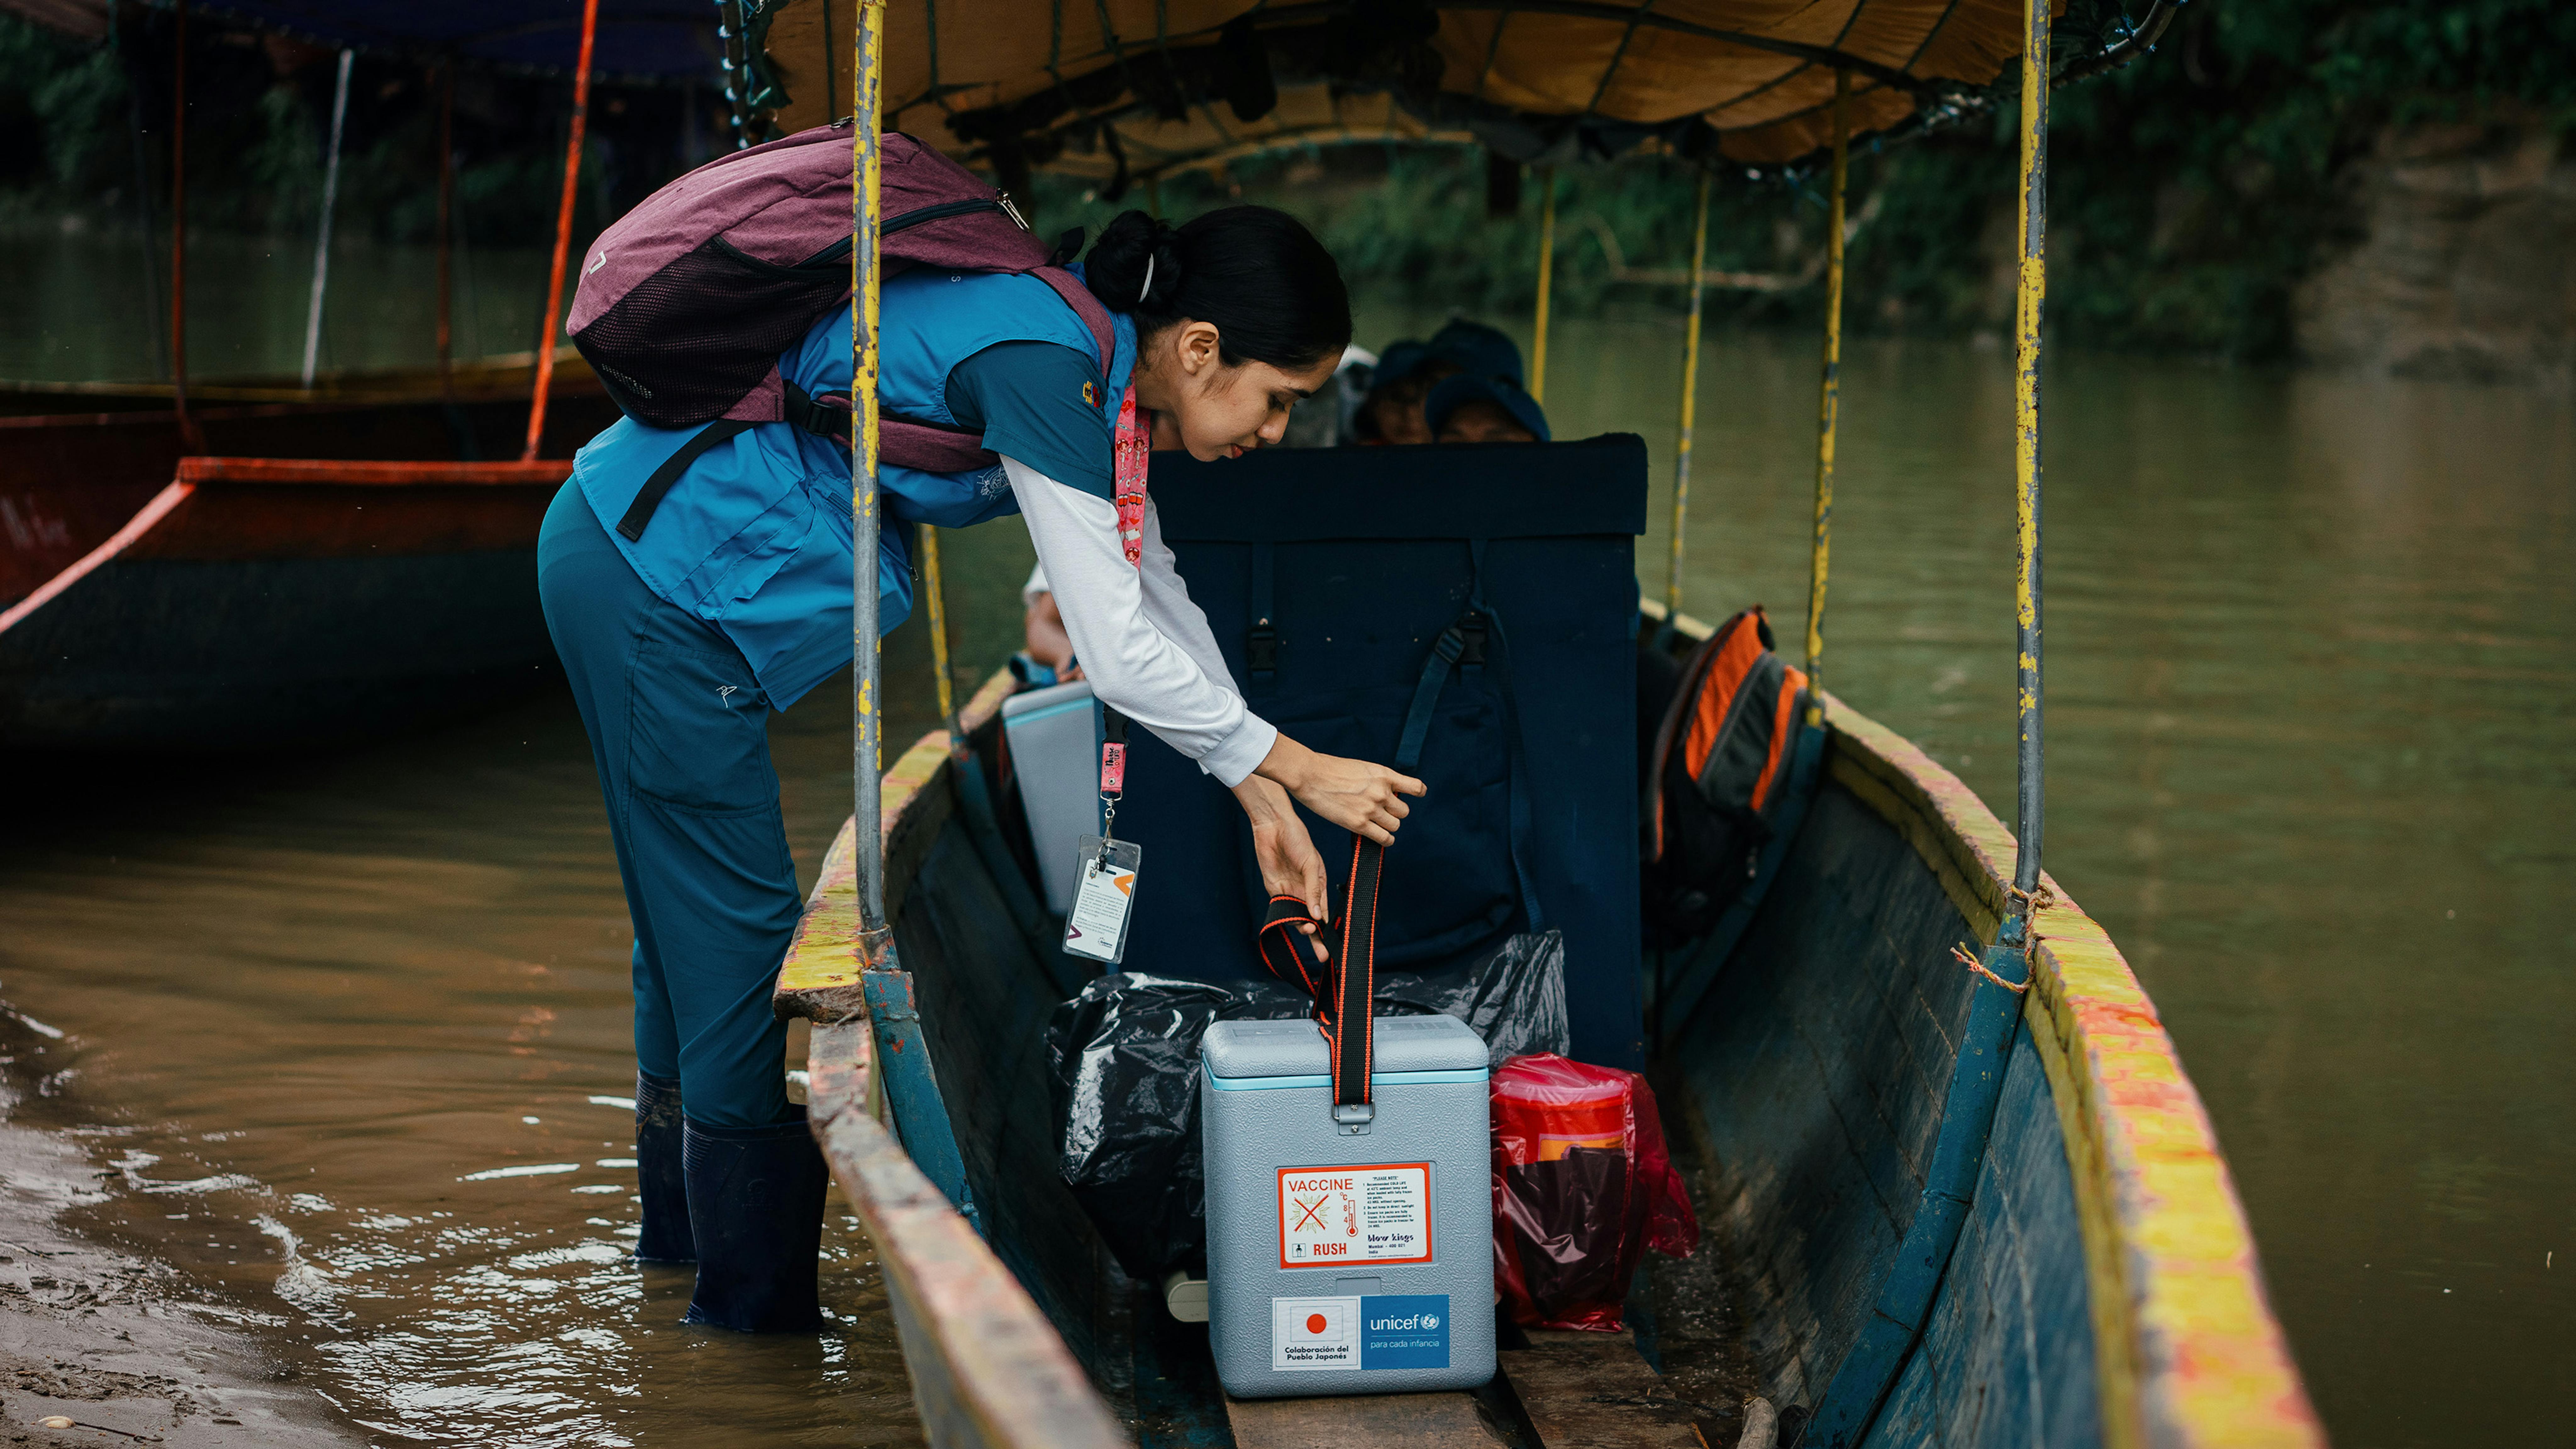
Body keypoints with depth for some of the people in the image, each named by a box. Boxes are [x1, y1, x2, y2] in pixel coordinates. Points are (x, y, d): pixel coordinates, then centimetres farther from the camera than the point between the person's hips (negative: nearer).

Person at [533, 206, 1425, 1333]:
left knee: (694, 903, 21)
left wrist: (1258, 799, 12)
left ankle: (685, 1218, 37)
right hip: (655, 575, -10)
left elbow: (1156, 596, 14)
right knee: (736, 913, -2)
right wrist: (1300, 771, -15)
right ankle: (754, 1287, 8)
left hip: (640, 558, 10)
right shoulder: (1042, 365, -25)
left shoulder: (1093, 368, 5)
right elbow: (1118, 654, -25)